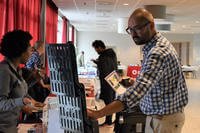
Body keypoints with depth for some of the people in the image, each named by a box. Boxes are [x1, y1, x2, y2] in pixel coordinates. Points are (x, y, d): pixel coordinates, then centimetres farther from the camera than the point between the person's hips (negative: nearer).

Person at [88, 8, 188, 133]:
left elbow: (137, 91, -40)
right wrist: (135, 81, 4)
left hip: (165, 118, -9)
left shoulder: (158, 52, -28)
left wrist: (97, 114, -44)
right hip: (160, 113, 9)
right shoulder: (159, 43, 5)